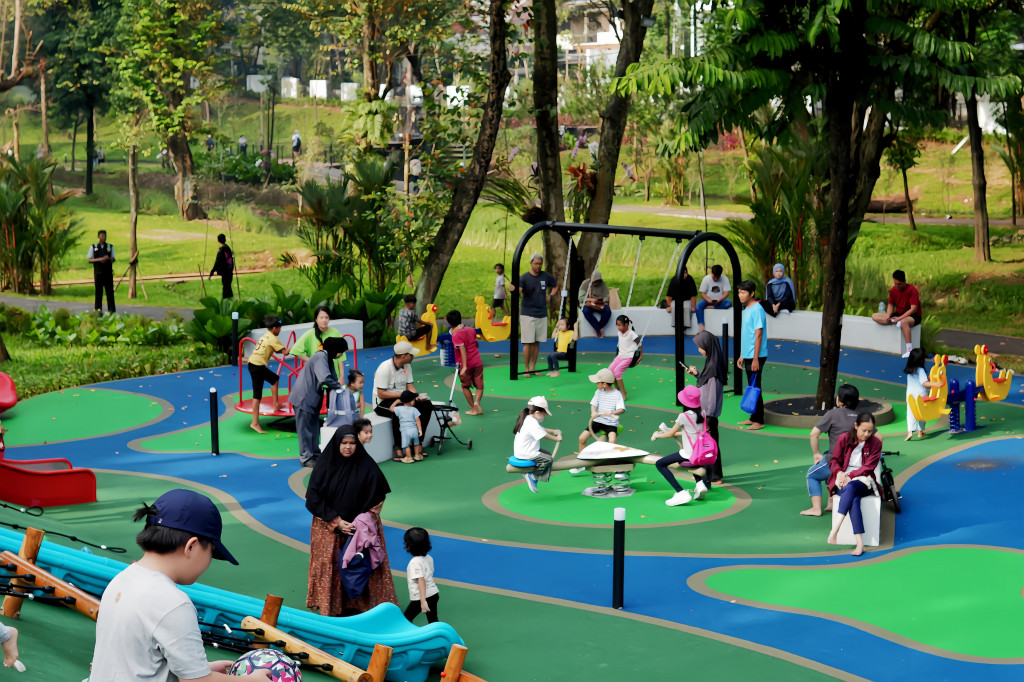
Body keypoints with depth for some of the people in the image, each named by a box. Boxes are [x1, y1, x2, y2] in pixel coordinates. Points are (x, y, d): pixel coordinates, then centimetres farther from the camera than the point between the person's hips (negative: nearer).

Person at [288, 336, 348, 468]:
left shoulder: (327, 358, 9)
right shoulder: (320, 357, -24)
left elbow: (332, 377, 14)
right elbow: (325, 378, -35)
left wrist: (337, 385, -5)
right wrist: (338, 387, -22)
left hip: (313, 397, 10)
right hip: (303, 397, -10)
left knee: (314, 426, 17)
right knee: (304, 427, -2)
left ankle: (315, 453, 26)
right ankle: (305, 457, 3)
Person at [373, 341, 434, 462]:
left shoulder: (407, 366, 6)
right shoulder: (385, 368, -20)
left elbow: (410, 385, 7)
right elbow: (381, 394, -22)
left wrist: (416, 396, -15)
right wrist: (402, 395, -25)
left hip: (401, 398, 8)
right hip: (383, 402, -8)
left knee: (426, 405, -14)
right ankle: (398, 448, -32)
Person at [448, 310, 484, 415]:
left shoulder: (456, 335, -15)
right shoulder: (471, 330, 6)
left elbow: (463, 350, -25)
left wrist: (464, 366, -28)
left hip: (465, 364, -4)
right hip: (477, 362, 4)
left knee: (465, 386, 15)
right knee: (479, 386, 9)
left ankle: (473, 409, 16)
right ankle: (477, 401, -18)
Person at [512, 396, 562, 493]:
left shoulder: (528, 420, 12)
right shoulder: (532, 424, -22)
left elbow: (541, 430, 22)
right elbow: (545, 435, -21)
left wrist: (553, 431, 12)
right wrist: (556, 438, -8)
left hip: (521, 451, 11)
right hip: (525, 454, -11)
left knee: (547, 454, 15)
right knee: (547, 459, -15)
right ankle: (532, 476, -4)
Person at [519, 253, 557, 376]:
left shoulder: (546, 276, 5)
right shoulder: (524, 277, -8)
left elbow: (556, 283, 24)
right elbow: (518, 291, -24)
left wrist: (550, 295, 10)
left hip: (542, 314, 4)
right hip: (527, 314, -4)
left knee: (537, 342, 7)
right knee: (528, 343, -6)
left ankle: (533, 368, 15)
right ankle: (527, 369, 1)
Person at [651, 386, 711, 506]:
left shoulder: (684, 416, -13)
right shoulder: (702, 414, 5)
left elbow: (670, 434, -1)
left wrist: (657, 435, 16)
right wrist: (677, 433, 29)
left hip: (689, 455, -8)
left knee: (659, 464, -2)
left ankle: (681, 493, -14)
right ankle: (700, 483, 19)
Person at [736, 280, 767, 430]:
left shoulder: (757, 310, -15)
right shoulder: (746, 309, 14)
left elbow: (758, 335, -19)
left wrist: (755, 359, -21)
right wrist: (741, 356, 21)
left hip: (756, 356, -9)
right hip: (748, 355, 9)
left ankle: (759, 421, -1)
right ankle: (754, 418, 21)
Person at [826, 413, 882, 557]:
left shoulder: (875, 443, 3)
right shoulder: (844, 439, 3)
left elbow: (868, 467, -3)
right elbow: (834, 460, 7)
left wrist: (850, 476, -16)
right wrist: (839, 472, -15)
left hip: (862, 481, 0)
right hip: (843, 480, 0)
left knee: (850, 488, -38)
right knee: (854, 499, -35)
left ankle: (834, 531, -46)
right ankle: (860, 543, -45)